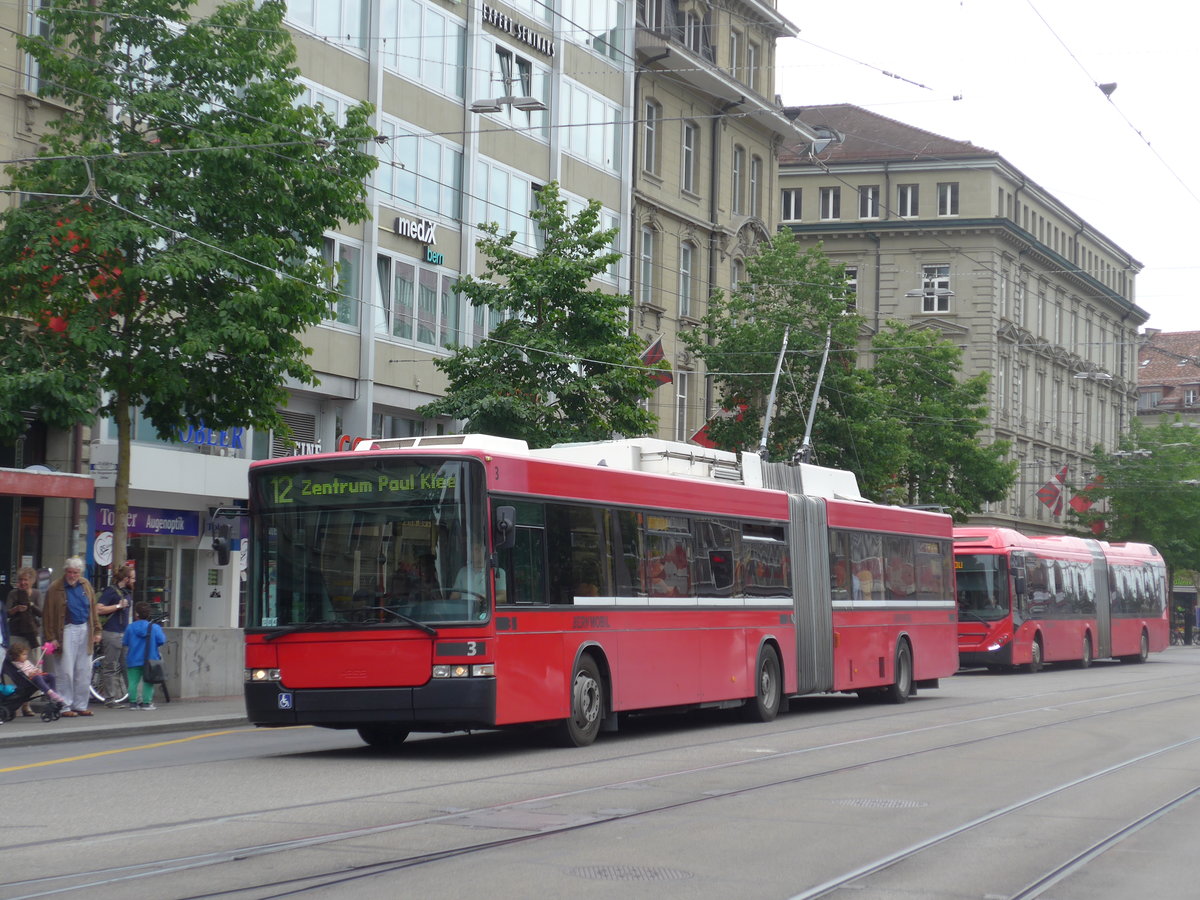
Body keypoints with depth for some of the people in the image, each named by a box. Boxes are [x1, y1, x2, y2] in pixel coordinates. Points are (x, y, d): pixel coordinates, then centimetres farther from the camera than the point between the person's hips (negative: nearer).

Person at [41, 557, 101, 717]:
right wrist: (51, 638, -12)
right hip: (66, 631, -5)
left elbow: (93, 609, 15)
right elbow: (47, 615, -7)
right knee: (65, 671, -4)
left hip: (85, 630, 5)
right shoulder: (55, 588, -6)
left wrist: (96, 631, 10)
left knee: (84, 671, 7)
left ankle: (80, 705, 15)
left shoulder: (86, 585, 10)